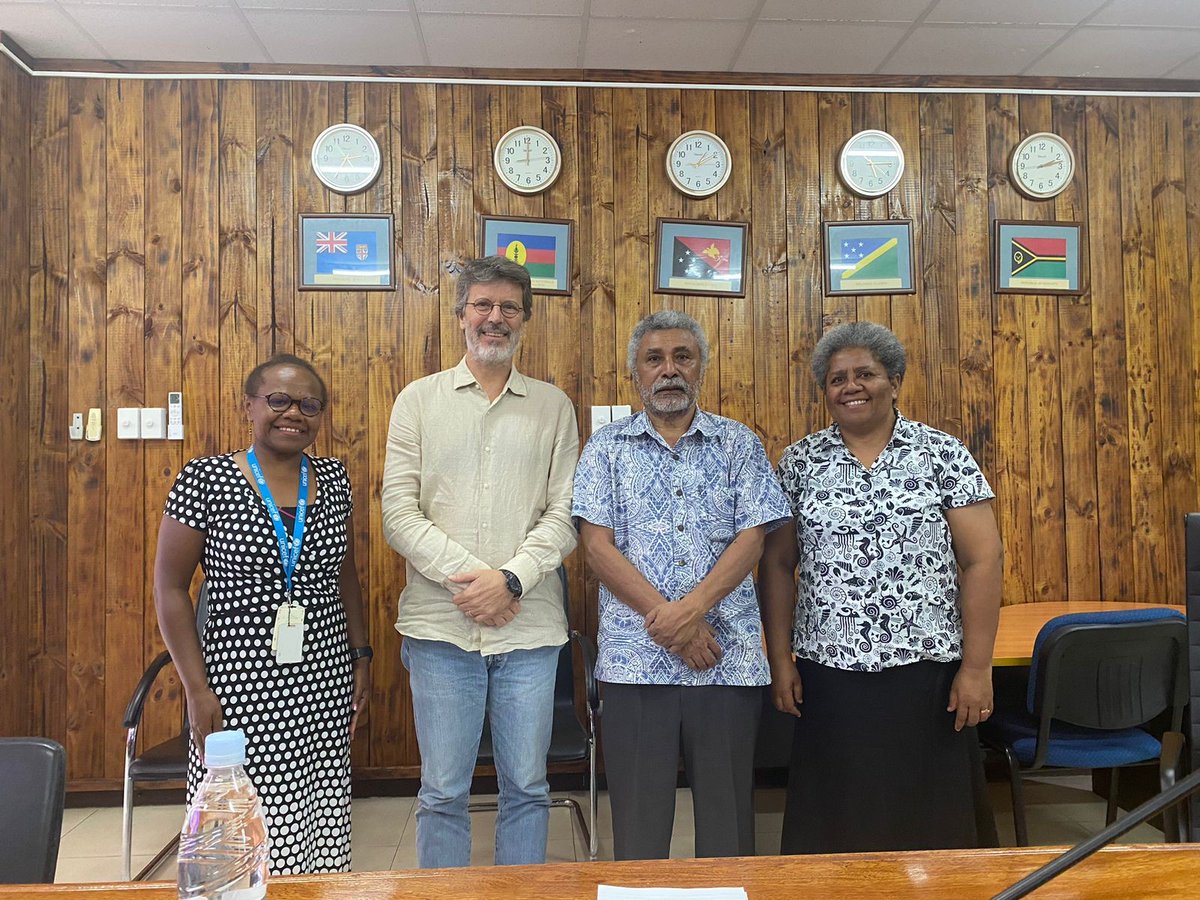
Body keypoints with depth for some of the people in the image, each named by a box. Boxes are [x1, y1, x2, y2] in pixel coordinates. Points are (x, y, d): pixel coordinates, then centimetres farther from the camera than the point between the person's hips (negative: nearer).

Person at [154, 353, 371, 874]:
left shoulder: (333, 479, 6)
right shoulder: (206, 479, -6)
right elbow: (169, 587, -4)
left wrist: (360, 655, 12)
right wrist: (196, 689, -7)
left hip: (325, 687, 4)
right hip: (240, 683, -3)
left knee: (320, 827, 6)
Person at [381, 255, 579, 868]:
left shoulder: (553, 406, 8)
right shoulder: (419, 400, 6)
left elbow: (565, 514, 1)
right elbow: (399, 513, -2)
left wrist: (510, 578, -13)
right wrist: (465, 577, -13)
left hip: (529, 624, 1)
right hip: (440, 623, 0)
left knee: (527, 787, 11)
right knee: (443, 791, 9)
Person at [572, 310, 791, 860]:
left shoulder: (739, 444, 8)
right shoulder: (607, 448, 6)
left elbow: (751, 538, -1)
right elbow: (597, 546, -2)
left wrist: (690, 610, -15)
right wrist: (666, 620, -11)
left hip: (729, 657, 1)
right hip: (635, 659, 0)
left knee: (728, 809, 10)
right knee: (638, 813, 8)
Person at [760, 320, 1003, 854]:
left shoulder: (943, 454, 0)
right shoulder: (800, 463, 5)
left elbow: (982, 560, -3)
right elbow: (778, 564, 6)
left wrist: (977, 667, -7)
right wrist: (780, 660, 2)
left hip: (926, 671, -1)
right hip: (829, 676, 2)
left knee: (929, 821, 8)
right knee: (835, 829, 10)